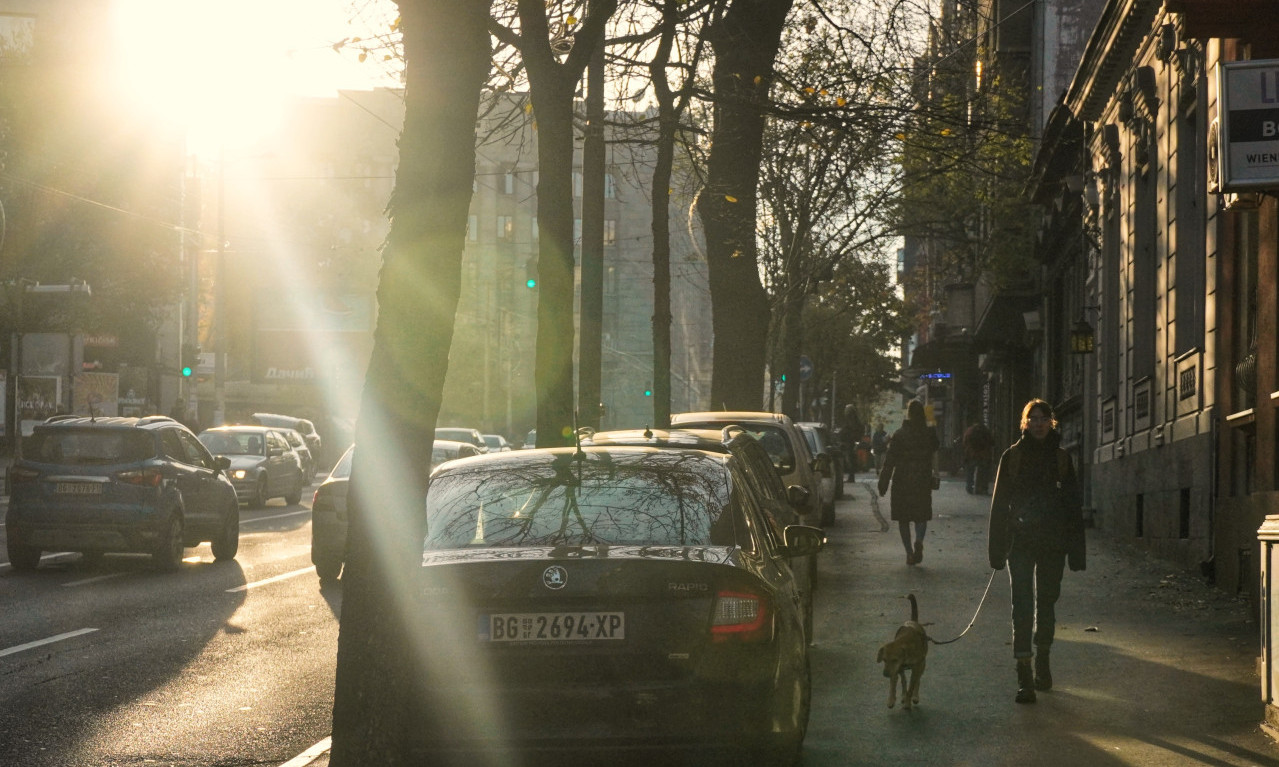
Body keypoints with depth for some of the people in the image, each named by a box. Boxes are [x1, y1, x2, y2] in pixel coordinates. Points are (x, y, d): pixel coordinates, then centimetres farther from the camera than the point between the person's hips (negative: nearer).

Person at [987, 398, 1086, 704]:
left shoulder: (1061, 458, 5)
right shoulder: (1012, 457, 1)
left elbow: (1073, 504, 6)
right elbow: (999, 504, 2)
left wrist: (1076, 549, 0)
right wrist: (998, 548, -3)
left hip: (1052, 544, 2)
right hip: (1020, 541, -2)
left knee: (1046, 604, 13)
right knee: (1022, 607, -8)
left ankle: (1042, 661, 31)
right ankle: (1024, 676, -13)